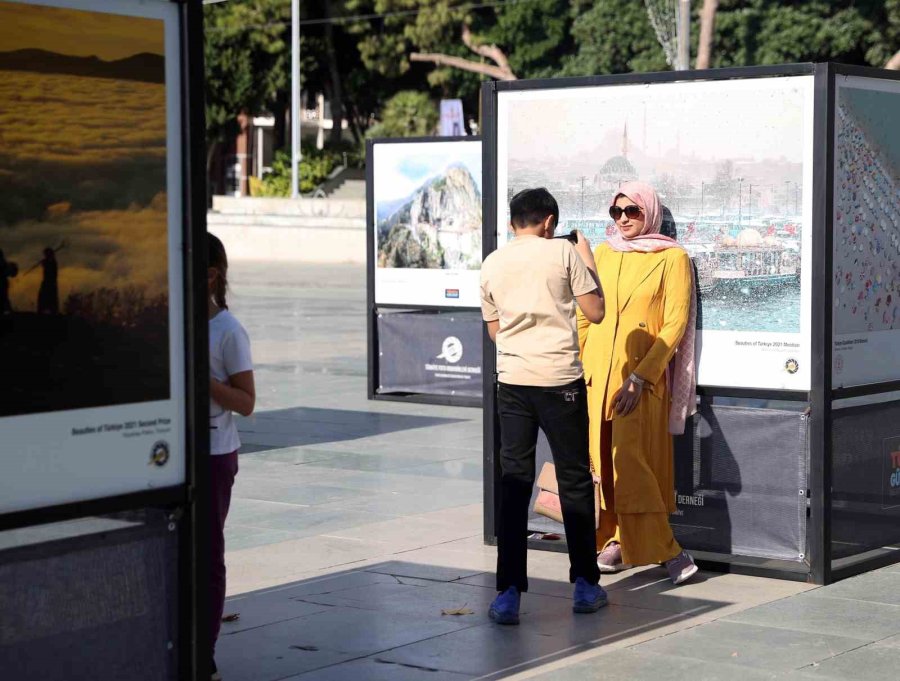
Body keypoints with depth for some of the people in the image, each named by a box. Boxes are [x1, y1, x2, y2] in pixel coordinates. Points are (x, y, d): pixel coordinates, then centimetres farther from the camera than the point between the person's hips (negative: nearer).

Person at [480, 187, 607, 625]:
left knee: (513, 484, 4)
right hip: (560, 380, -2)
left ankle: (509, 594, -2)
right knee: (574, 481, 10)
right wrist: (587, 261, 13)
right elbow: (596, 312, 1)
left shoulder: (492, 265, 8)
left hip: (512, 382, 3)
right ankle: (585, 587, 19)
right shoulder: (563, 252, -2)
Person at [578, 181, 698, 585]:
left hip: (642, 380, -5)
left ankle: (665, 550, -5)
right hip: (595, 374, 5)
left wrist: (640, 377, -14)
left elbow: (675, 325, -6)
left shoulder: (672, 258, -1)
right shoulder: (601, 255, 13)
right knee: (602, 461, 4)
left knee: (631, 462, -11)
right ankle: (616, 542, 14)